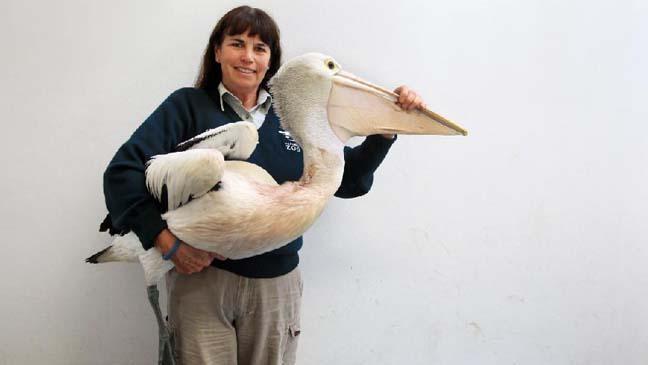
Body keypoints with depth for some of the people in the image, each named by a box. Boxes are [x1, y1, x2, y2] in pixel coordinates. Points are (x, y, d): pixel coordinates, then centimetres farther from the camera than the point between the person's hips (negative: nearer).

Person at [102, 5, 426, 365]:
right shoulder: (188, 106, -3)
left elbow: (348, 179, 10)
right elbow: (122, 172, -12)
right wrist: (169, 244, -19)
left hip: (277, 285, 4)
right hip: (202, 278, -3)